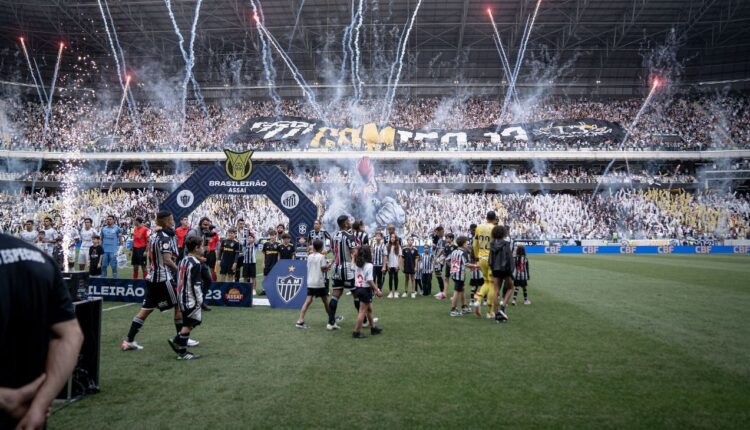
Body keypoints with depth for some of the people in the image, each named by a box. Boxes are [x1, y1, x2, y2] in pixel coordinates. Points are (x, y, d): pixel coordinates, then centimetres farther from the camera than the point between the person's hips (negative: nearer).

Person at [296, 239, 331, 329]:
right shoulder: (321, 256, -7)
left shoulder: (309, 256, 9)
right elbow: (324, 268, -11)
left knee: (308, 301, -1)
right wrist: (329, 265, 8)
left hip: (310, 282, 4)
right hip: (319, 282, -4)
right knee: (325, 300, 12)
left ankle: (300, 321, -13)